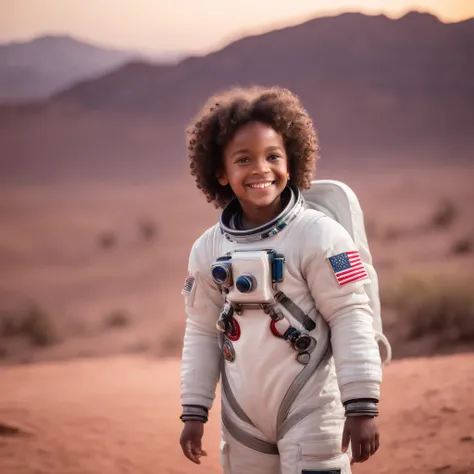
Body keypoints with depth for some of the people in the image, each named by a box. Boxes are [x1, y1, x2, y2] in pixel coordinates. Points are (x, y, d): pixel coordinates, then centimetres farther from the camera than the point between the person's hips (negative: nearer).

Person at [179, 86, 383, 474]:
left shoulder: (319, 236, -12)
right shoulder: (208, 250, 4)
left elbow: (351, 321, -12)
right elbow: (203, 333, 11)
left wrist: (362, 407, -15)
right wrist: (194, 411, 9)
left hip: (313, 412, -5)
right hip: (243, 418, 5)